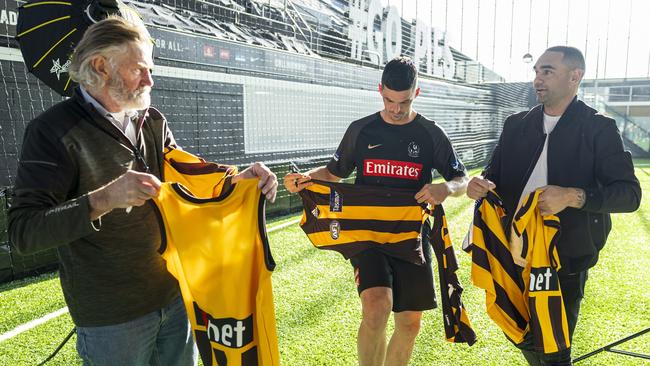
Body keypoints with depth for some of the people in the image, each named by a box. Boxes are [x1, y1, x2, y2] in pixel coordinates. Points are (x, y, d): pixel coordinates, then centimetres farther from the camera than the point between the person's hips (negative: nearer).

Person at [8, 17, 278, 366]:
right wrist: (104, 199, -34)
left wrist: (238, 178, -12)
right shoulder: (52, 130, -14)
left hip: (175, 294, 6)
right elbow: (23, 232, -18)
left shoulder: (153, 121, 4)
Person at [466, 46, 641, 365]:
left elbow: (630, 193, -11)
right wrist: (480, 183, -13)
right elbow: (495, 175, 11)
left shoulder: (599, 128, -6)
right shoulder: (516, 125, 6)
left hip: (566, 259, -4)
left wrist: (573, 196, -27)